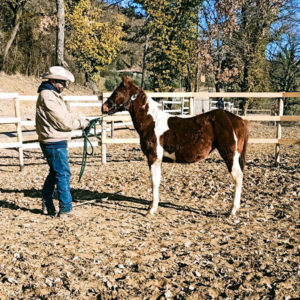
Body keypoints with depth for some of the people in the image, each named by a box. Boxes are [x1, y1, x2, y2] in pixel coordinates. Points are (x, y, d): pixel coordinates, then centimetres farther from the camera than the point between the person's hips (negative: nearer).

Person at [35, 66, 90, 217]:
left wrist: (81, 121, 3)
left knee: (54, 173, 19)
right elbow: (64, 122, -21)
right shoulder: (48, 97, -19)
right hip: (55, 143, -11)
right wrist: (82, 123, -8)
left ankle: (47, 206, 30)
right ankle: (65, 209, 7)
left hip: (53, 142, 11)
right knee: (63, 174, -2)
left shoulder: (53, 95, 14)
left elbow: (65, 115, 16)